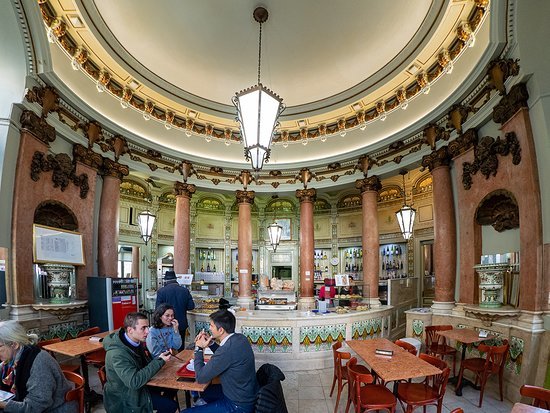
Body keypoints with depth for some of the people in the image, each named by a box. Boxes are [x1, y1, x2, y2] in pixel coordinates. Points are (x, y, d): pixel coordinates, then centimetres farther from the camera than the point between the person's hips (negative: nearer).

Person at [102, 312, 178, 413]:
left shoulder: (136, 341, -4)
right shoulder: (117, 354, -30)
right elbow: (134, 382, -33)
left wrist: (161, 358, -11)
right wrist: (159, 361, -29)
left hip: (138, 386, 8)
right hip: (125, 398, -8)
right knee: (171, 405, -11)